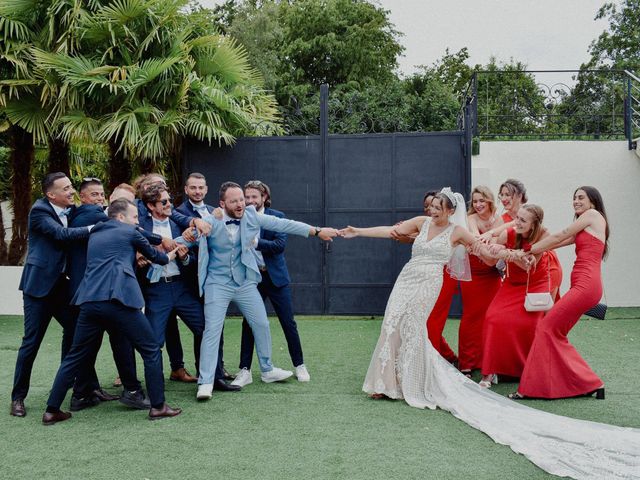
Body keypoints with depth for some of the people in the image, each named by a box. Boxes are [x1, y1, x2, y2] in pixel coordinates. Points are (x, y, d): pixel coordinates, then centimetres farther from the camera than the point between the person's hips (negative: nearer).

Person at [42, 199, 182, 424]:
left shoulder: (94, 235, 27)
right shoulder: (129, 232, 11)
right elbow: (153, 254, 27)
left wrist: (135, 260, 46)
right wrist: (168, 257, 46)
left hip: (89, 301, 6)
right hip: (118, 299, -6)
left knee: (75, 357, 15)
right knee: (151, 350, 5)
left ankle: (52, 410, 16)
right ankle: (158, 406, 4)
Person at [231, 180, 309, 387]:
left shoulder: (277, 217, -5)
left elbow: (280, 244, -16)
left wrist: (254, 242, -24)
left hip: (276, 277, -1)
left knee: (288, 323, 5)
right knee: (248, 324, 4)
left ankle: (299, 365, 20)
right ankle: (245, 370, 12)